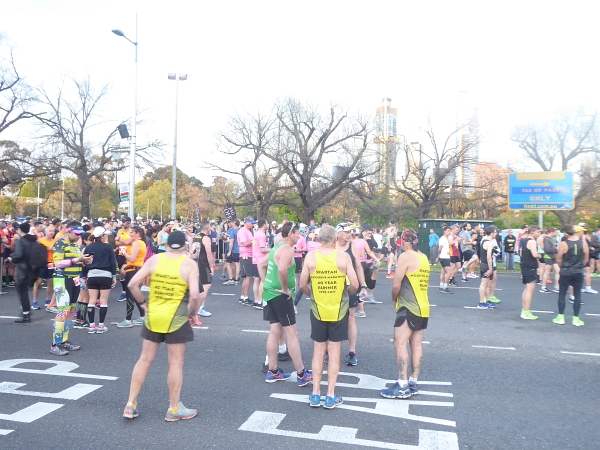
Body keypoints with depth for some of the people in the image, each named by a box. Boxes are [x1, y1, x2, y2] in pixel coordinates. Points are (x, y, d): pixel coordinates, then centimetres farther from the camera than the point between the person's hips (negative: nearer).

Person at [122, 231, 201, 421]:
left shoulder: (154, 259, 0)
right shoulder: (189, 264, -10)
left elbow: (132, 284, -4)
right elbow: (194, 295, -20)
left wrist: (142, 303, 8)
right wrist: (193, 312, -2)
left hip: (153, 317, 4)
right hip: (176, 319, -4)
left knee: (145, 360, 15)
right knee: (176, 363, 7)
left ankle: (131, 405, 21)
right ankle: (174, 409, 16)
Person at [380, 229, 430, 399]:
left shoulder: (406, 256, -13)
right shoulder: (424, 258, 12)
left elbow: (396, 285, -15)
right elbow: (420, 283, 13)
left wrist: (394, 299, 3)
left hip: (408, 308, -9)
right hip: (423, 307, 9)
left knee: (400, 344, -6)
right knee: (416, 345, 10)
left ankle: (402, 386, -7)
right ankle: (414, 382, 16)